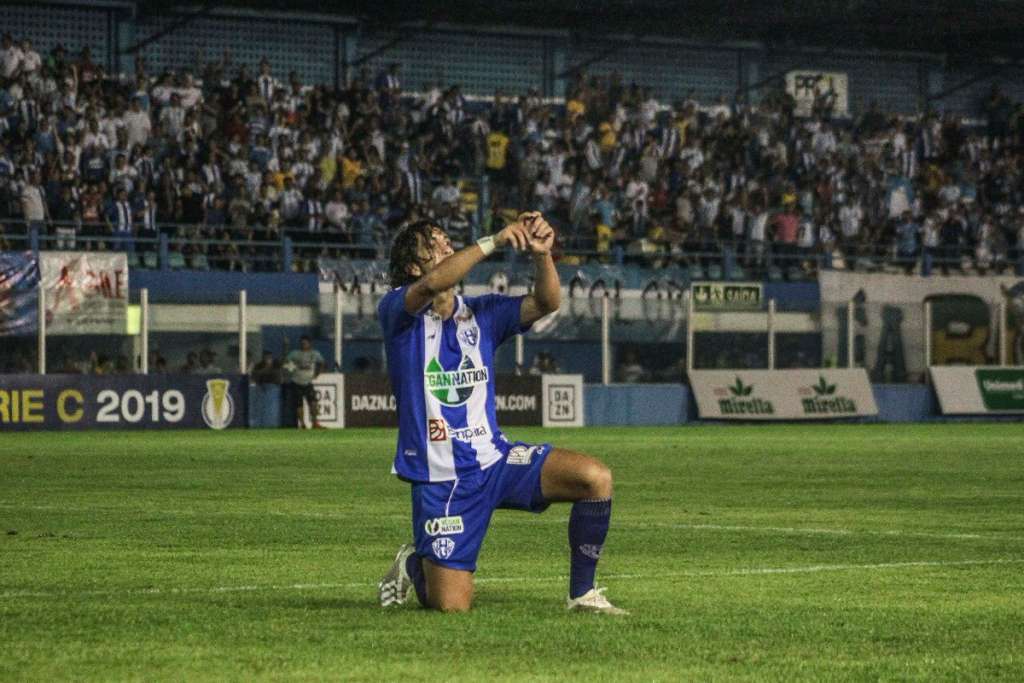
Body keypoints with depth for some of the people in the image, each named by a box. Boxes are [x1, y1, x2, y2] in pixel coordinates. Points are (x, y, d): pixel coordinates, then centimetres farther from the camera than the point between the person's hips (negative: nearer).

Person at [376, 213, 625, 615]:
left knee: (596, 478, -19)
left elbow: (546, 303, -5)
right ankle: (414, 564, 26)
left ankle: (582, 594, -4)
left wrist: (541, 254, -23)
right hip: (439, 478, -5)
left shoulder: (480, 313, 9)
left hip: (494, 458, 5)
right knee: (452, 606, -10)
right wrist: (494, 242, -31)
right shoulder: (397, 312, -6)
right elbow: (433, 284, -29)